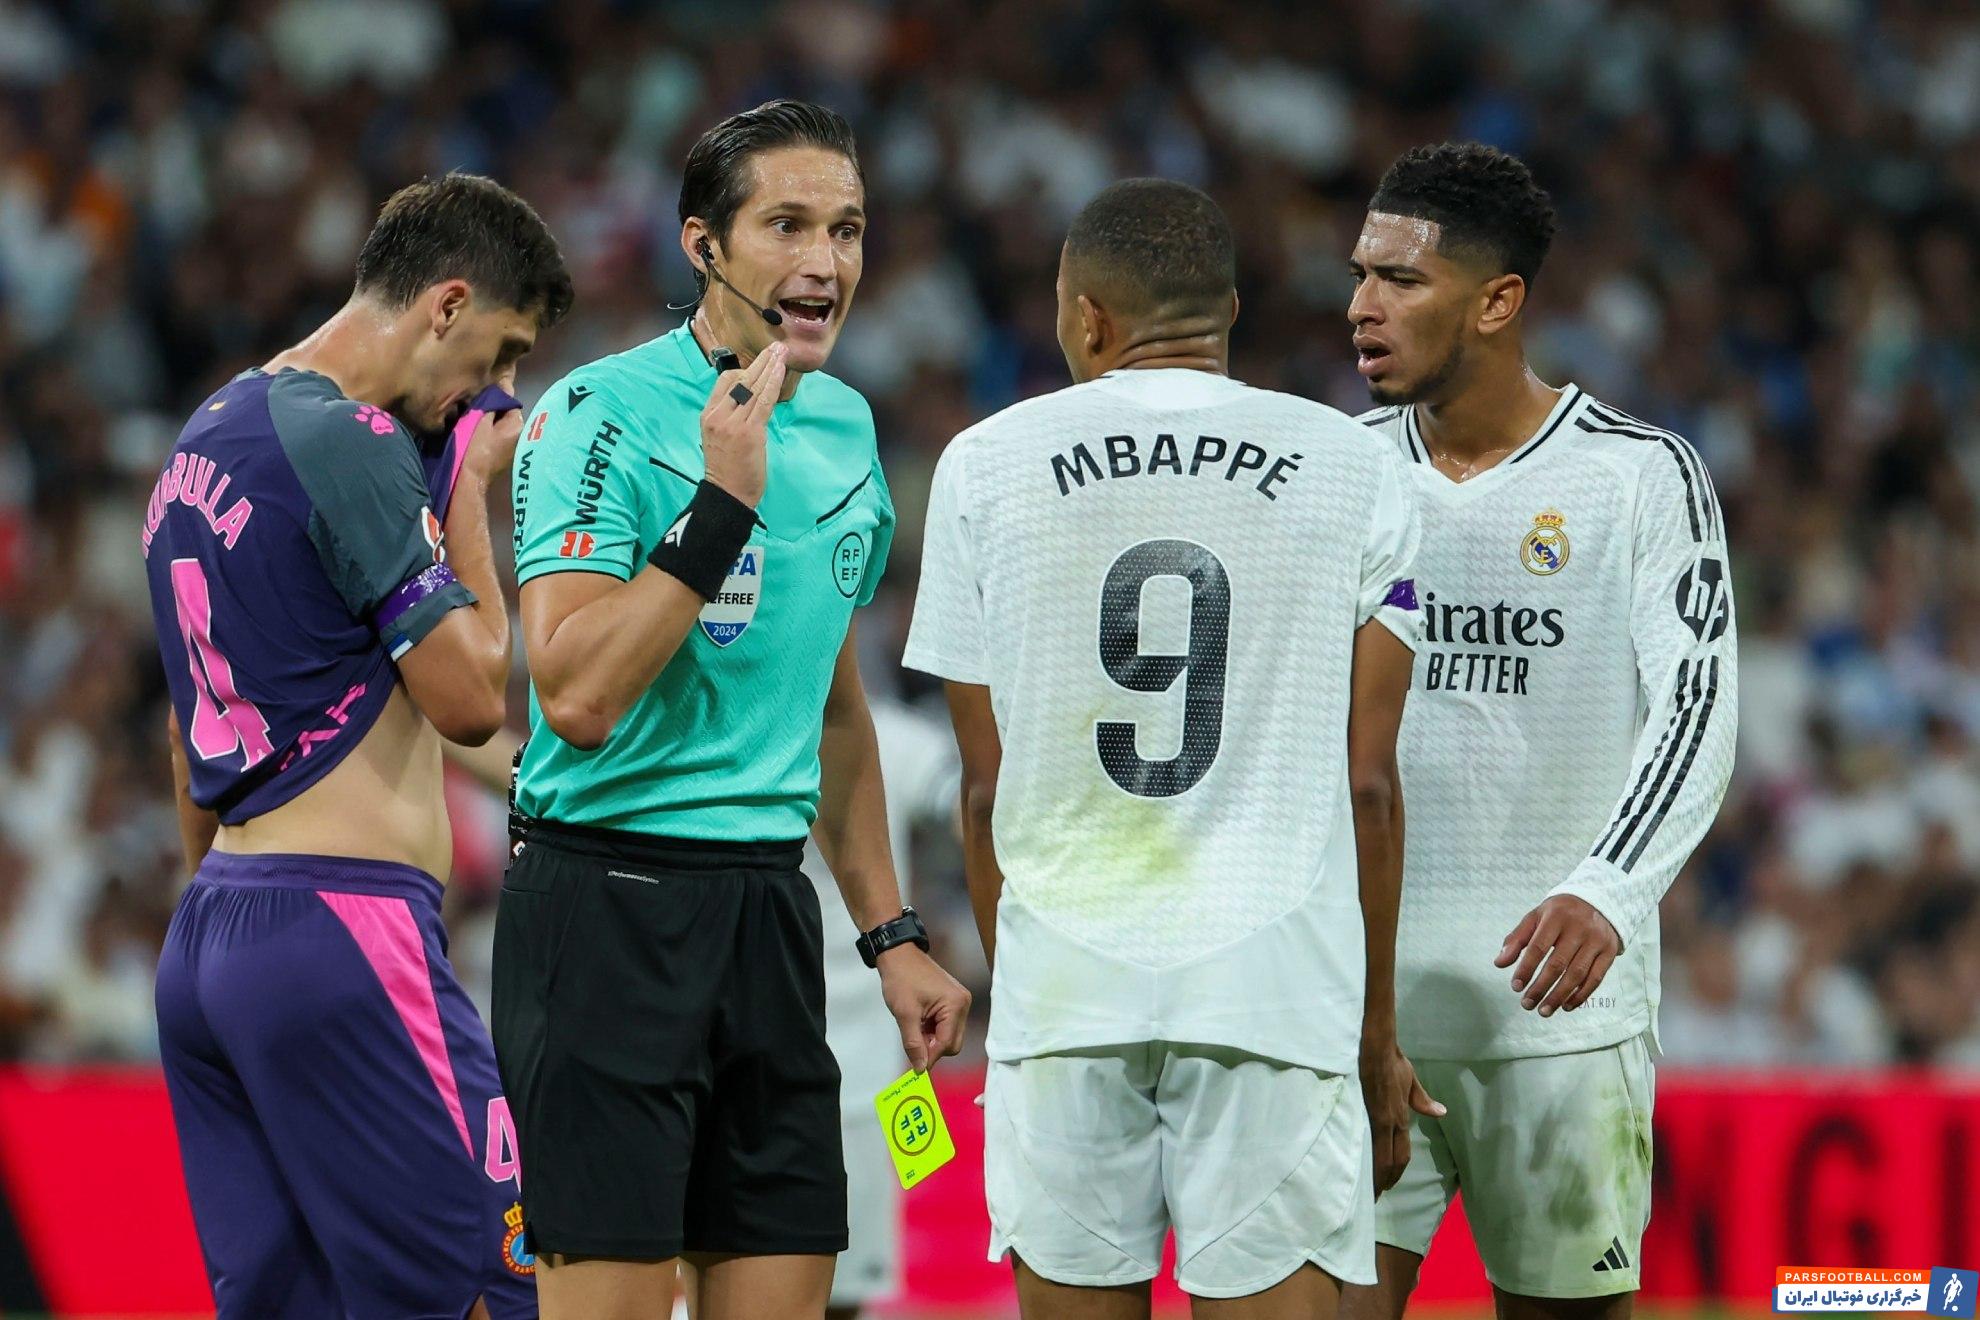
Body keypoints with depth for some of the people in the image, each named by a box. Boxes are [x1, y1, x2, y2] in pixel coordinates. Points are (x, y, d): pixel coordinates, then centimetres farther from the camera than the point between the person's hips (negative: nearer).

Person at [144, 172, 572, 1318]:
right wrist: (472, 490, -2)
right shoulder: (356, 446, -12)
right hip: (344, 924, -10)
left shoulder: (209, 437, 19)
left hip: (207, 930, 10)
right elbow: (471, 696, -13)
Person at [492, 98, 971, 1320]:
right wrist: (724, 501, -23)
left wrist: (892, 933, 20)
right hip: (609, 897, -7)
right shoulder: (602, 417, -11)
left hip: (770, 902, 7)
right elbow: (577, 696, -22)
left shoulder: (844, 428, 12)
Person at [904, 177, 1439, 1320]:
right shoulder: (1355, 471, 5)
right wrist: (1378, 1032, 11)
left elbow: (987, 790, 8)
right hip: (1278, 985, -1)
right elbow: (1366, 784, 4)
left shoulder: (987, 465, 6)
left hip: (1065, 981, 1)